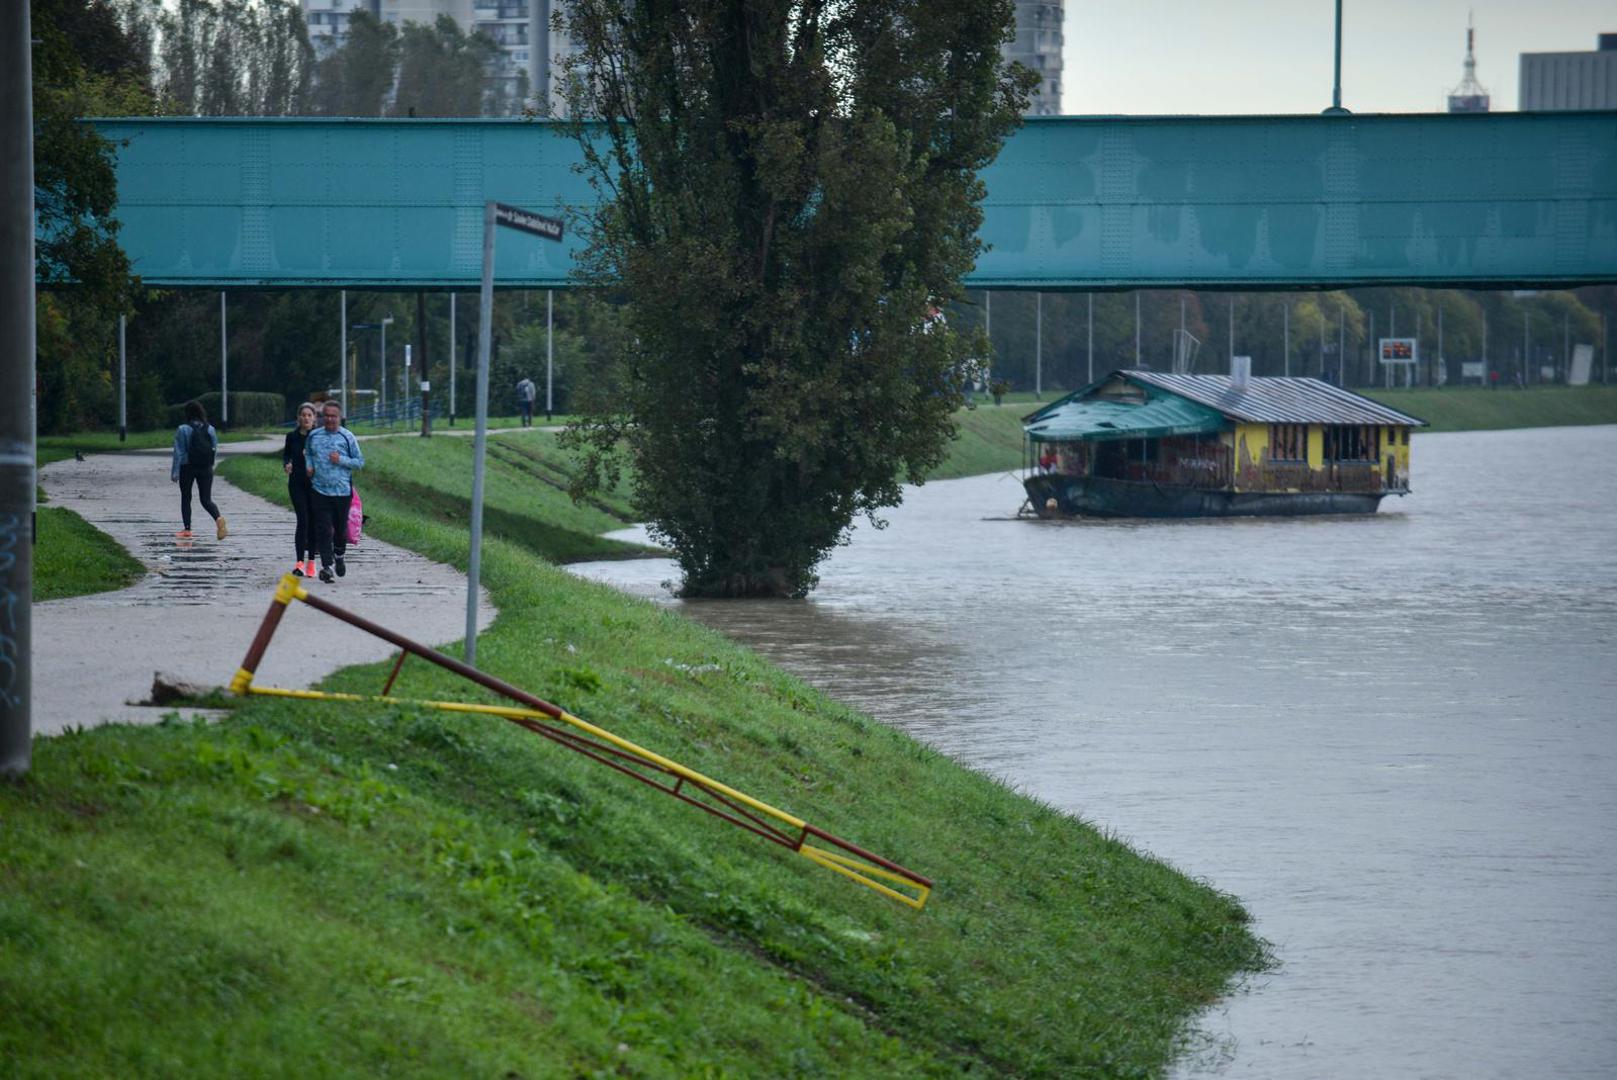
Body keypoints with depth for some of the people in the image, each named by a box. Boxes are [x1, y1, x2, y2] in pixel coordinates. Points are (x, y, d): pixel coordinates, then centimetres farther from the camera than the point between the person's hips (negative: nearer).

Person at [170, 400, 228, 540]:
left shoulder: (183, 430, -10)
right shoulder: (210, 429, 2)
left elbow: (179, 452, -11)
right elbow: (215, 450, 7)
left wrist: (174, 471, -8)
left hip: (187, 468, -3)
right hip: (206, 469, 3)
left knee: (185, 498, 13)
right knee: (206, 499, 4)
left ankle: (187, 530, 13)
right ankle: (218, 519, -24)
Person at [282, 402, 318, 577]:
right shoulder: (292, 436, 4)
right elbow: (286, 455, 15)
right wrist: (286, 465, -5)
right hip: (297, 484, 0)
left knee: (313, 522, 5)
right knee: (302, 520, -13)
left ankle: (311, 562, 17)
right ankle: (300, 562, -17)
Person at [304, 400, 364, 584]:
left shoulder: (347, 437, -2)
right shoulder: (313, 436, 6)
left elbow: (360, 461, 2)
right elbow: (307, 453, 24)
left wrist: (341, 460, -13)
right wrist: (309, 466, 3)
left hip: (342, 490, -1)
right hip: (319, 490, 1)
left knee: (340, 527, 12)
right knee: (323, 529, -8)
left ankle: (339, 556, 39)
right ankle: (326, 566, -9)